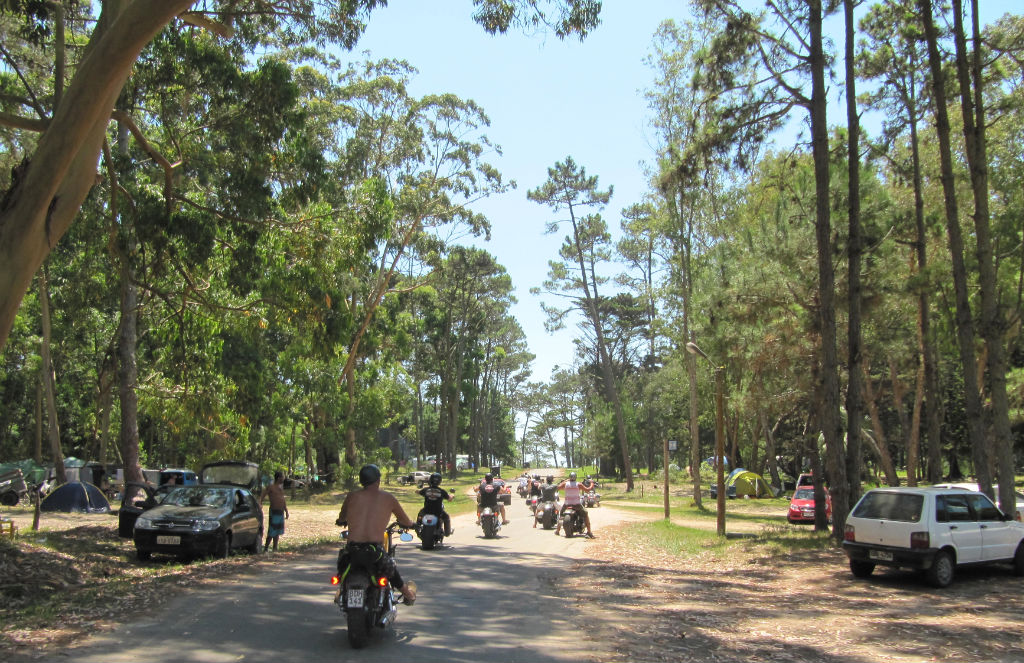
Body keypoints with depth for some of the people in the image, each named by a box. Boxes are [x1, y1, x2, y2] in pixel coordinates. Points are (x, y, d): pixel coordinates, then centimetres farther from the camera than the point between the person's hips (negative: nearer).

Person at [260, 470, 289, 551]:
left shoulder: (281, 487, 15)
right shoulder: (270, 487, -8)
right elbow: (262, 497, -14)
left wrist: (286, 511, 24)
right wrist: (260, 504, -31)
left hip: (281, 512, 8)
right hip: (274, 512, -8)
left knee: (278, 532, 11)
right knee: (271, 532, -8)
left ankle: (275, 549, 18)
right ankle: (265, 549, -1)